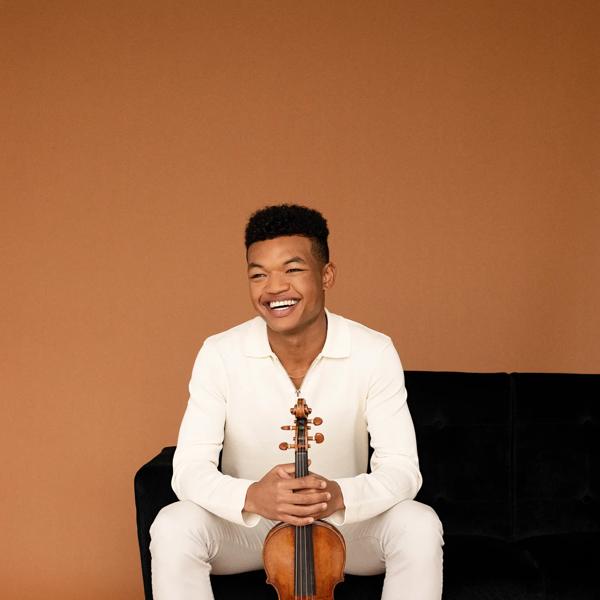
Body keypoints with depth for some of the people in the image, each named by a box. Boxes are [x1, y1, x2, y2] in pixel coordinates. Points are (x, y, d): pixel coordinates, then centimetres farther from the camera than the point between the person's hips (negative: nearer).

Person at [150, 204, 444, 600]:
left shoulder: (374, 353, -16)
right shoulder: (220, 354, -15)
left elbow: (403, 468, -19)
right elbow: (189, 469, -19)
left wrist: (340, 495, -41)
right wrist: (251, 496, -41)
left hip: (346, 521, 0)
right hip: (245, 522, 0)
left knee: (420, 526, -28)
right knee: (173, 527, -29)